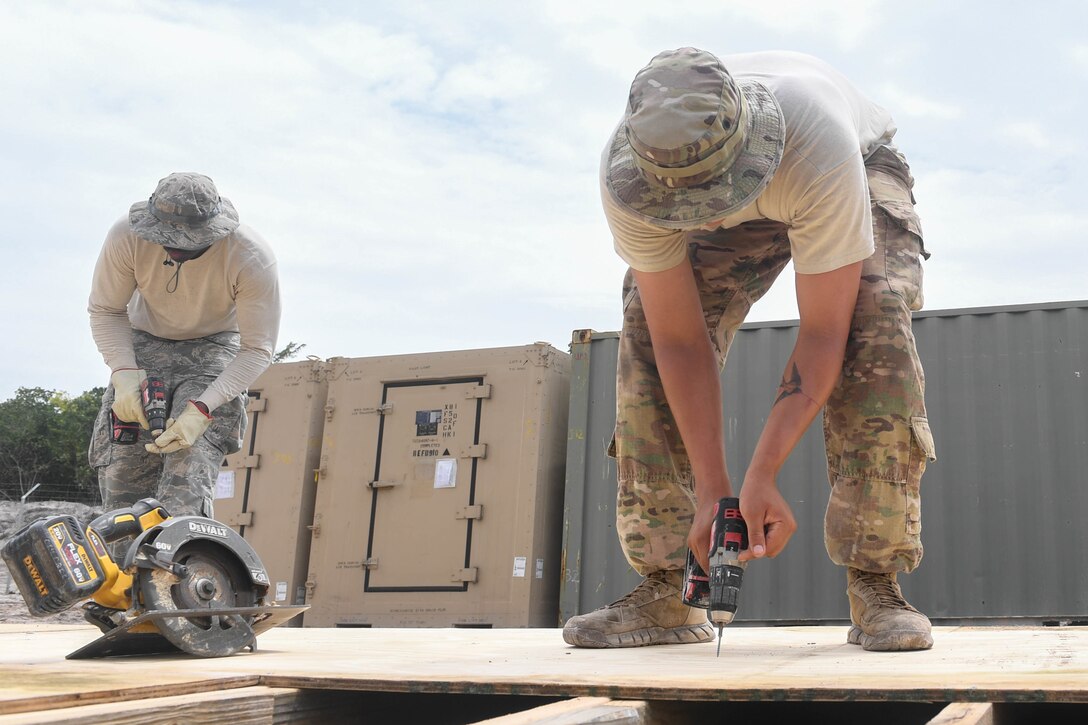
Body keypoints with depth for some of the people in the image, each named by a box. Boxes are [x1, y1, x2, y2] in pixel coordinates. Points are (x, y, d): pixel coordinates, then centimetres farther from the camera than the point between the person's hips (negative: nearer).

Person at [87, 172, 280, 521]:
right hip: (144, 343, 3)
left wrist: (203, 408, -32)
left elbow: (257, 348, -21)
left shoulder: (253, 259, -30)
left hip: (214, 348, -3)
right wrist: (124, 372, -24)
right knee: (120, 473, -9)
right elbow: (105, 310, -8)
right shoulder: (127, 235, -24)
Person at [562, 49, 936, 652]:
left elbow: (822, 333, -38)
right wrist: (712, 492, -30)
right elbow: (681, 341, -29)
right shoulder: (627, 174, -36)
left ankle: (875, 585, -23)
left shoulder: (821, 145, -46)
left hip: (864, 168, -2)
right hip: (748, 214, 3)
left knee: (875, 321, -32)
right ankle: (665, 589, -13)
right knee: (648, 332, -19)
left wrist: (762, 476, -42)